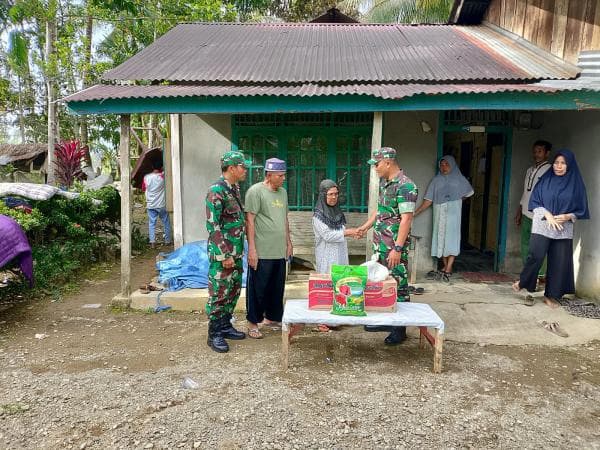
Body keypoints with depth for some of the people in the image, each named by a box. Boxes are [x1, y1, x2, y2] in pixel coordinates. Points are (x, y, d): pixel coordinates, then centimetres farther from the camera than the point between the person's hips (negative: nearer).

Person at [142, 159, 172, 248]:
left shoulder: (146, 177, -3)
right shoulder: (163, 176, -10)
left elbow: (143, 189, 10)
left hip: (150, 205, 2)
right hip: (162, 205, -1)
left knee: (151, 224, 6)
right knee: (166, 223, 11)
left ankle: (152, 242, -1)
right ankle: (167, 241, 17)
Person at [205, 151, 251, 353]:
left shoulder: (235, 188, 11)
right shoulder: (216, 191, -17)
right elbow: (213, 226, -20)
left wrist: (238, 252, 17)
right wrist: (225, 255, -20)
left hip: (236, 252, 9)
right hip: (222, 254, -9)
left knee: (233, 291, 16)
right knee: (219, 293, 1)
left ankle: (225, 326, 30)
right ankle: (214, 335, 13)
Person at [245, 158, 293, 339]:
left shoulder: (282, 192, 13)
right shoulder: (255, 191, -9)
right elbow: (250, 220, -12)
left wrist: (288, 242, 19)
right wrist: (252, 249, -15)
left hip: (280, 251, 7)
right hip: (261, 252, -7)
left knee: (277, 288, 14)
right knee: (258, 288, 3)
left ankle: (271, 317, 31)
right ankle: (253, 323, 17)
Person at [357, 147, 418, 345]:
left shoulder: (405, 186, -17)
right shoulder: (384, 182, 11)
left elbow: (406, 219, -22)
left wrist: (397, 248, -24)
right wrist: (366, 226, 22)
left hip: (395, 246, -9)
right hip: (380, 243, 9)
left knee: (398, 286, 1)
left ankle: (399, 329, 13)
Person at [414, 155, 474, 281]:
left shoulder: (459, 179, 7)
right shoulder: (436, 180, 8)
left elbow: (468, 193, 23)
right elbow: (428, 200, 4)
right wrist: (415, 212, -5)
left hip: (453, 213, -2)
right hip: (440, 213, 2)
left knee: (451, 238, -9)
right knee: (441, 238, 2)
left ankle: (448, 269, -13)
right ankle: (445, 266, 13)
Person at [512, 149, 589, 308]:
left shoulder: (576, 184, 5)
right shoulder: (545, 180, 4)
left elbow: (581, 209, 8)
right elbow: (534, 202, 3)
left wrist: (567, 216, -11)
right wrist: (547, 215, -12)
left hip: (564, 229, 1)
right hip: (542, 225, -1)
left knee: (559, 262, 2)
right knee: (536, 255, -15)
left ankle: (552, 295, 14)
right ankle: (523, 282, 8)